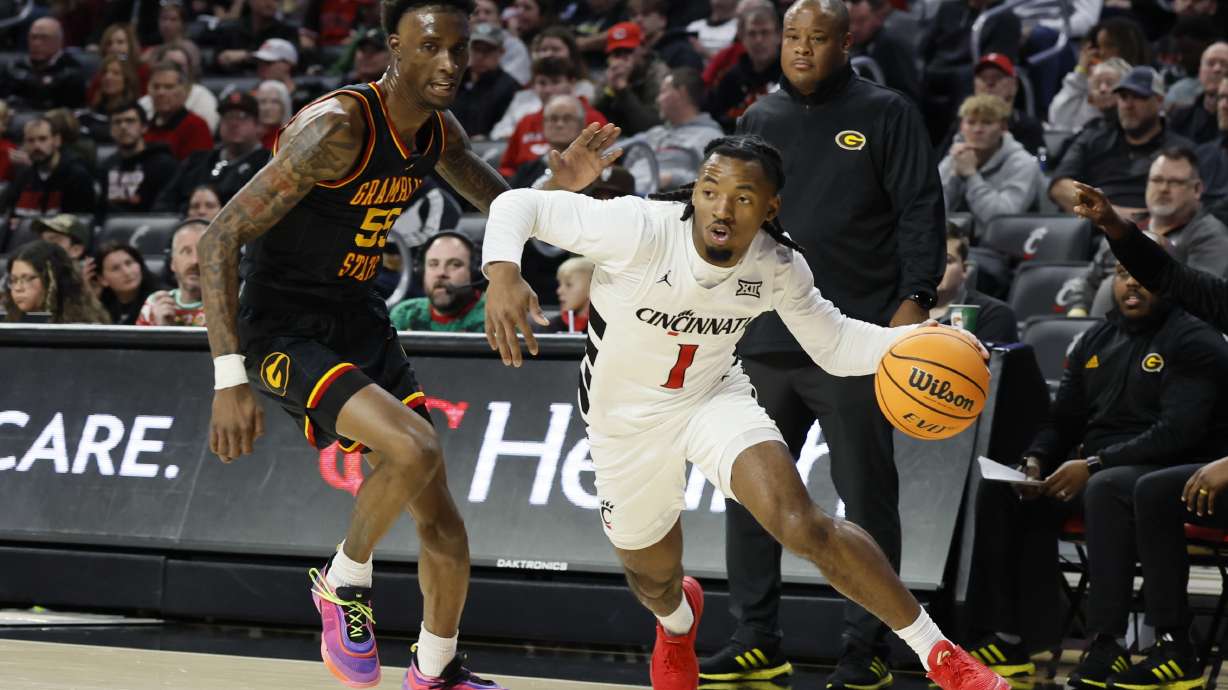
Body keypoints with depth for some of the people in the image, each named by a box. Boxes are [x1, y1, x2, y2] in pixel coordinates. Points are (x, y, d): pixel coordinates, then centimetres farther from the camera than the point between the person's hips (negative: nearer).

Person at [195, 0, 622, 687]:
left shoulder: (439, 132, 0)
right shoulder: (336, 127, -25)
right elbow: (221, 237, -25)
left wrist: (561, 185, -6)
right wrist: (230, 377, -31)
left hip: (360, 321, 8)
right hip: (286, 330, -8)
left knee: (440, 514, 8)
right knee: (414, 449, -29)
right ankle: (345, 580, -3)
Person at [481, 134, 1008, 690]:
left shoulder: (778, 266, -18)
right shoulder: (639, 228, -32)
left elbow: (835, 344, -3)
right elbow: (519, 204, -27)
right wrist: (502, 274, -47)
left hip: (715, 398, 1)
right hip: (627, 420, 0)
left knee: (802, 524, -24)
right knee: (654, 578, 17)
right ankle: (677, 620, 59)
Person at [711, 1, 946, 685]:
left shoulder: (885, 114, 1)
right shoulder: (759, 121, 14)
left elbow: (921, 209, -4)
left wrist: (915, 300, -14)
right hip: (763, 344, 5)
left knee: (866, 495, 0)